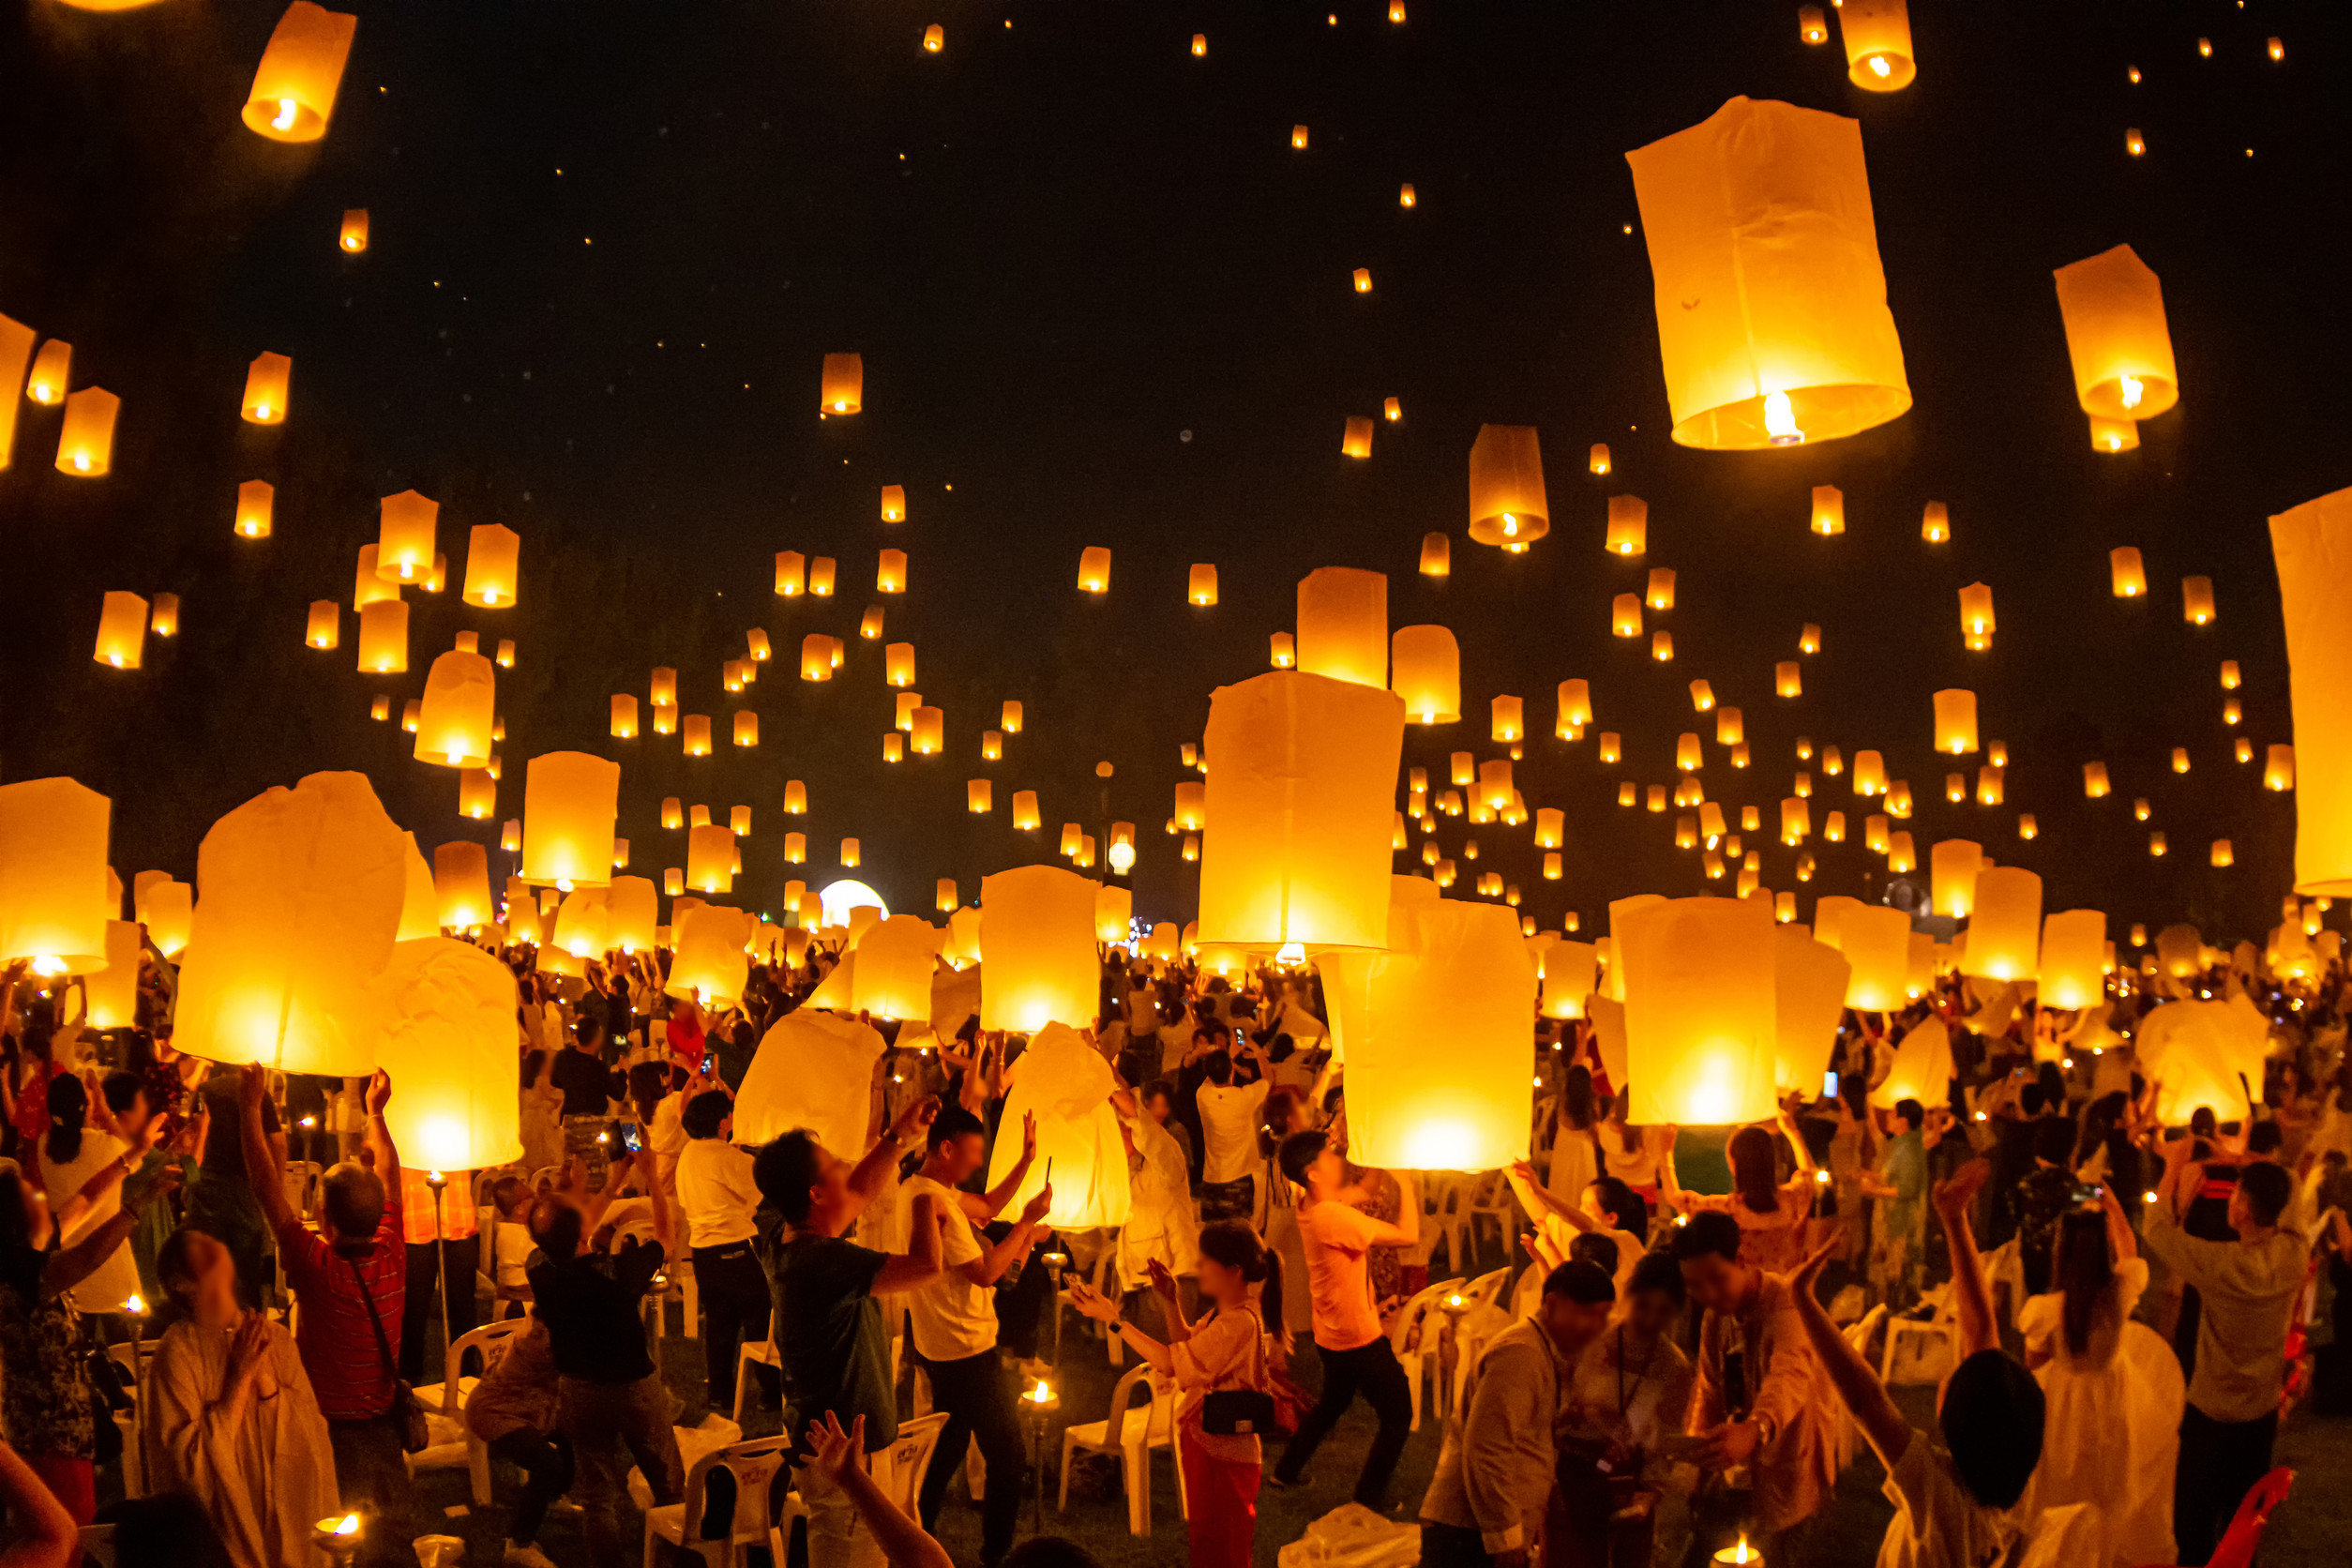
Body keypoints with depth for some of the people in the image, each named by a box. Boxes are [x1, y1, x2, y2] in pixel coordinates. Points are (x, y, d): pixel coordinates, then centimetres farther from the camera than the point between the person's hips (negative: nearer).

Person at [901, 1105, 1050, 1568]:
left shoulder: (917, 1190, 6)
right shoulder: (938, 1203, -25)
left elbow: (986, 1208, 15)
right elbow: (985, 1273, -25)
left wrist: (1026, 1160, 9)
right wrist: (1027, 1222, -17)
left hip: (939, 1348, 10)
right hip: (967, 1351, -10)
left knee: (947, 1448, 23)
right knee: (1008, 1459, 0)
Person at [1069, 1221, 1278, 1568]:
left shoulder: (1240, 1323, -28)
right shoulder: (1222, 1313, 3)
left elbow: (1170, 1362, -27)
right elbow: (1187, 1348, 18)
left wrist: (1114, 1319, -23)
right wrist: (1170, 1301, 6)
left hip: (1223, 1457, -10)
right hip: (1205, 1443, 10)